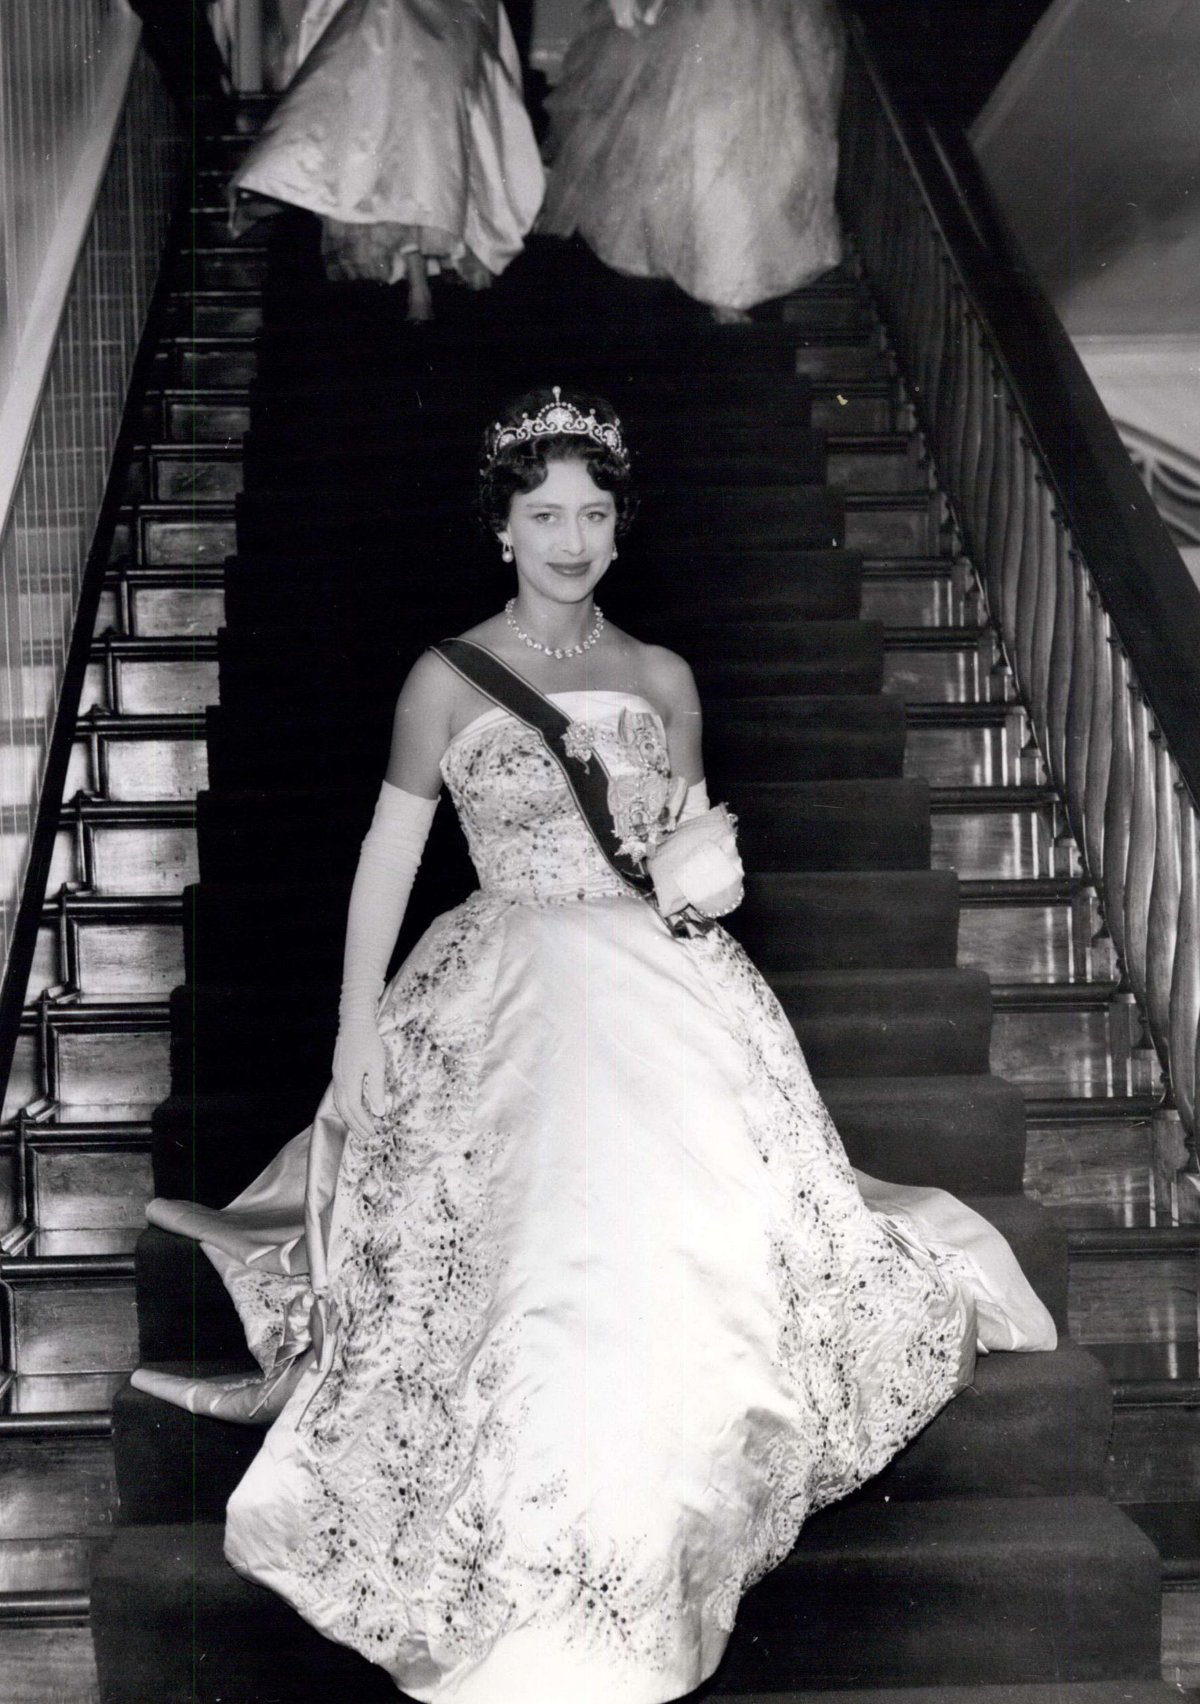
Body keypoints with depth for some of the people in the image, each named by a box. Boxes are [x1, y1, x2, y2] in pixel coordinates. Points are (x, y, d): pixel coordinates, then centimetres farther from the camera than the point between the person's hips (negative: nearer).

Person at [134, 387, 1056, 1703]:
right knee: (545, 1253, -20)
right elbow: (389, 857, 2)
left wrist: (707, 875, -4)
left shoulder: (661, 679, 11)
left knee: (708, 1229, -12)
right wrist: (357, 1030, -2)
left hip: (666, 987, 3)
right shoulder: (447, 679, 1)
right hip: (517, 992, -3)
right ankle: (539, 1586, -6)